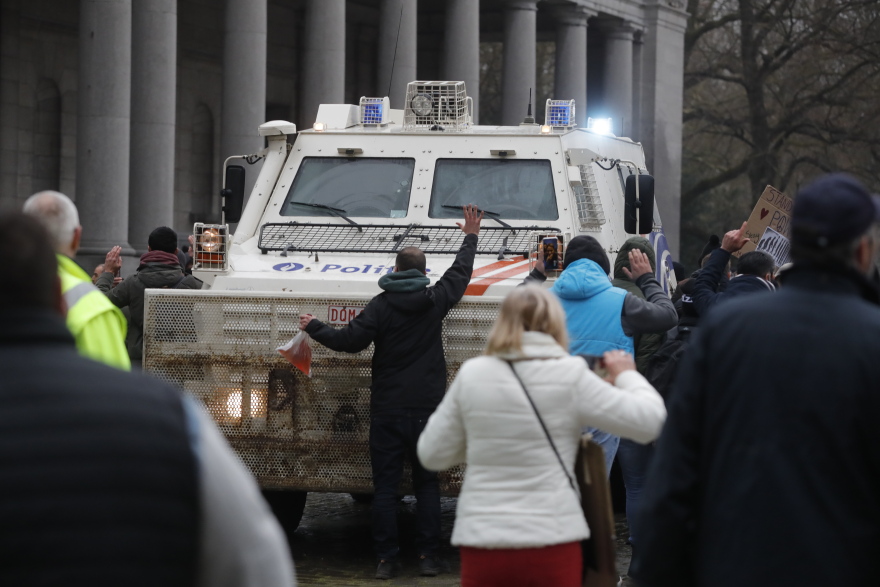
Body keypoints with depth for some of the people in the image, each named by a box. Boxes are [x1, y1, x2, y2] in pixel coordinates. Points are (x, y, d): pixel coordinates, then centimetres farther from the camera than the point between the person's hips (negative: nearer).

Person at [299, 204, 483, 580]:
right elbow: (460, 272, 20)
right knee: (427, 484, 7)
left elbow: (351, 340, -9)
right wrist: (471, 237, 36)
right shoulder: (436, 300, 3)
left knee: (385, 486, 2)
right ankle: (428, 556, 4)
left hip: (388, 409, -2)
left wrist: (314, 328, 6)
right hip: (428, 406, 2)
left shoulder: (382, 305, -5)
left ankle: (386, 559, 0)